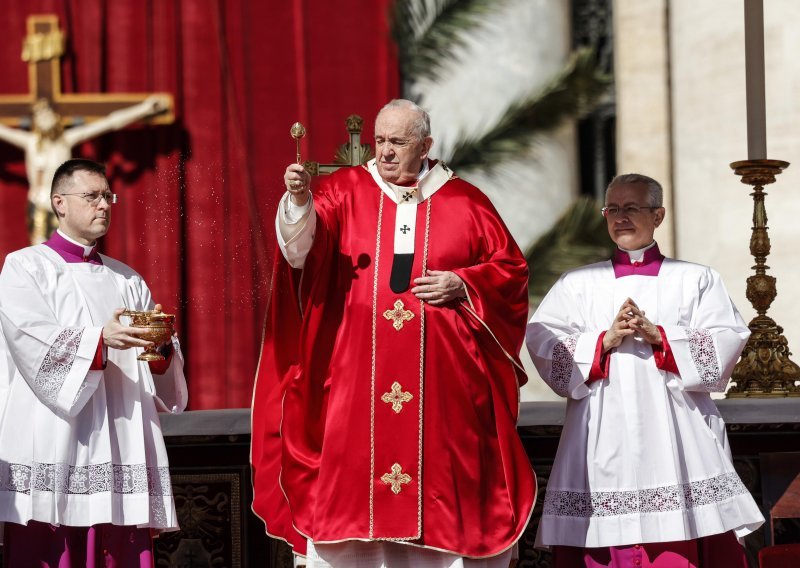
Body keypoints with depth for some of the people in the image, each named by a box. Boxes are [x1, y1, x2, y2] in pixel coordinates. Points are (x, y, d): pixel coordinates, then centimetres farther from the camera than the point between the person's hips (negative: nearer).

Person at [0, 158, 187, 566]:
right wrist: (101, 340, -23)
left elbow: (158, 368, 14)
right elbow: (33, 344, -11)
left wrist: (161, 347, -9)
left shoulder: (127, 281, 21)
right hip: (50, 447, -4)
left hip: (118, 448, 4)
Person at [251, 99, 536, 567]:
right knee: (353, 476, -5)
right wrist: (299, 200, -31)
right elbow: (304, 246, -11)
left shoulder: (463, 202, 8)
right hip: (358, 381, 0)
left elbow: (511, 268, 10)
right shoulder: (346, 191, 6)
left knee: (443, 479, 0)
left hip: (443, 383, 0)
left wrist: (461, 283, -7)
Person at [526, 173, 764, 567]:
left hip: (676, 436, -1)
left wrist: (658, 336, -10)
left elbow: (727, 342, 1)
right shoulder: (577, 284, 16)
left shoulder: (696, 280, 14)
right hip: (602, 442, 1)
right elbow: (542, 343, 3)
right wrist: (605, 340, -10)